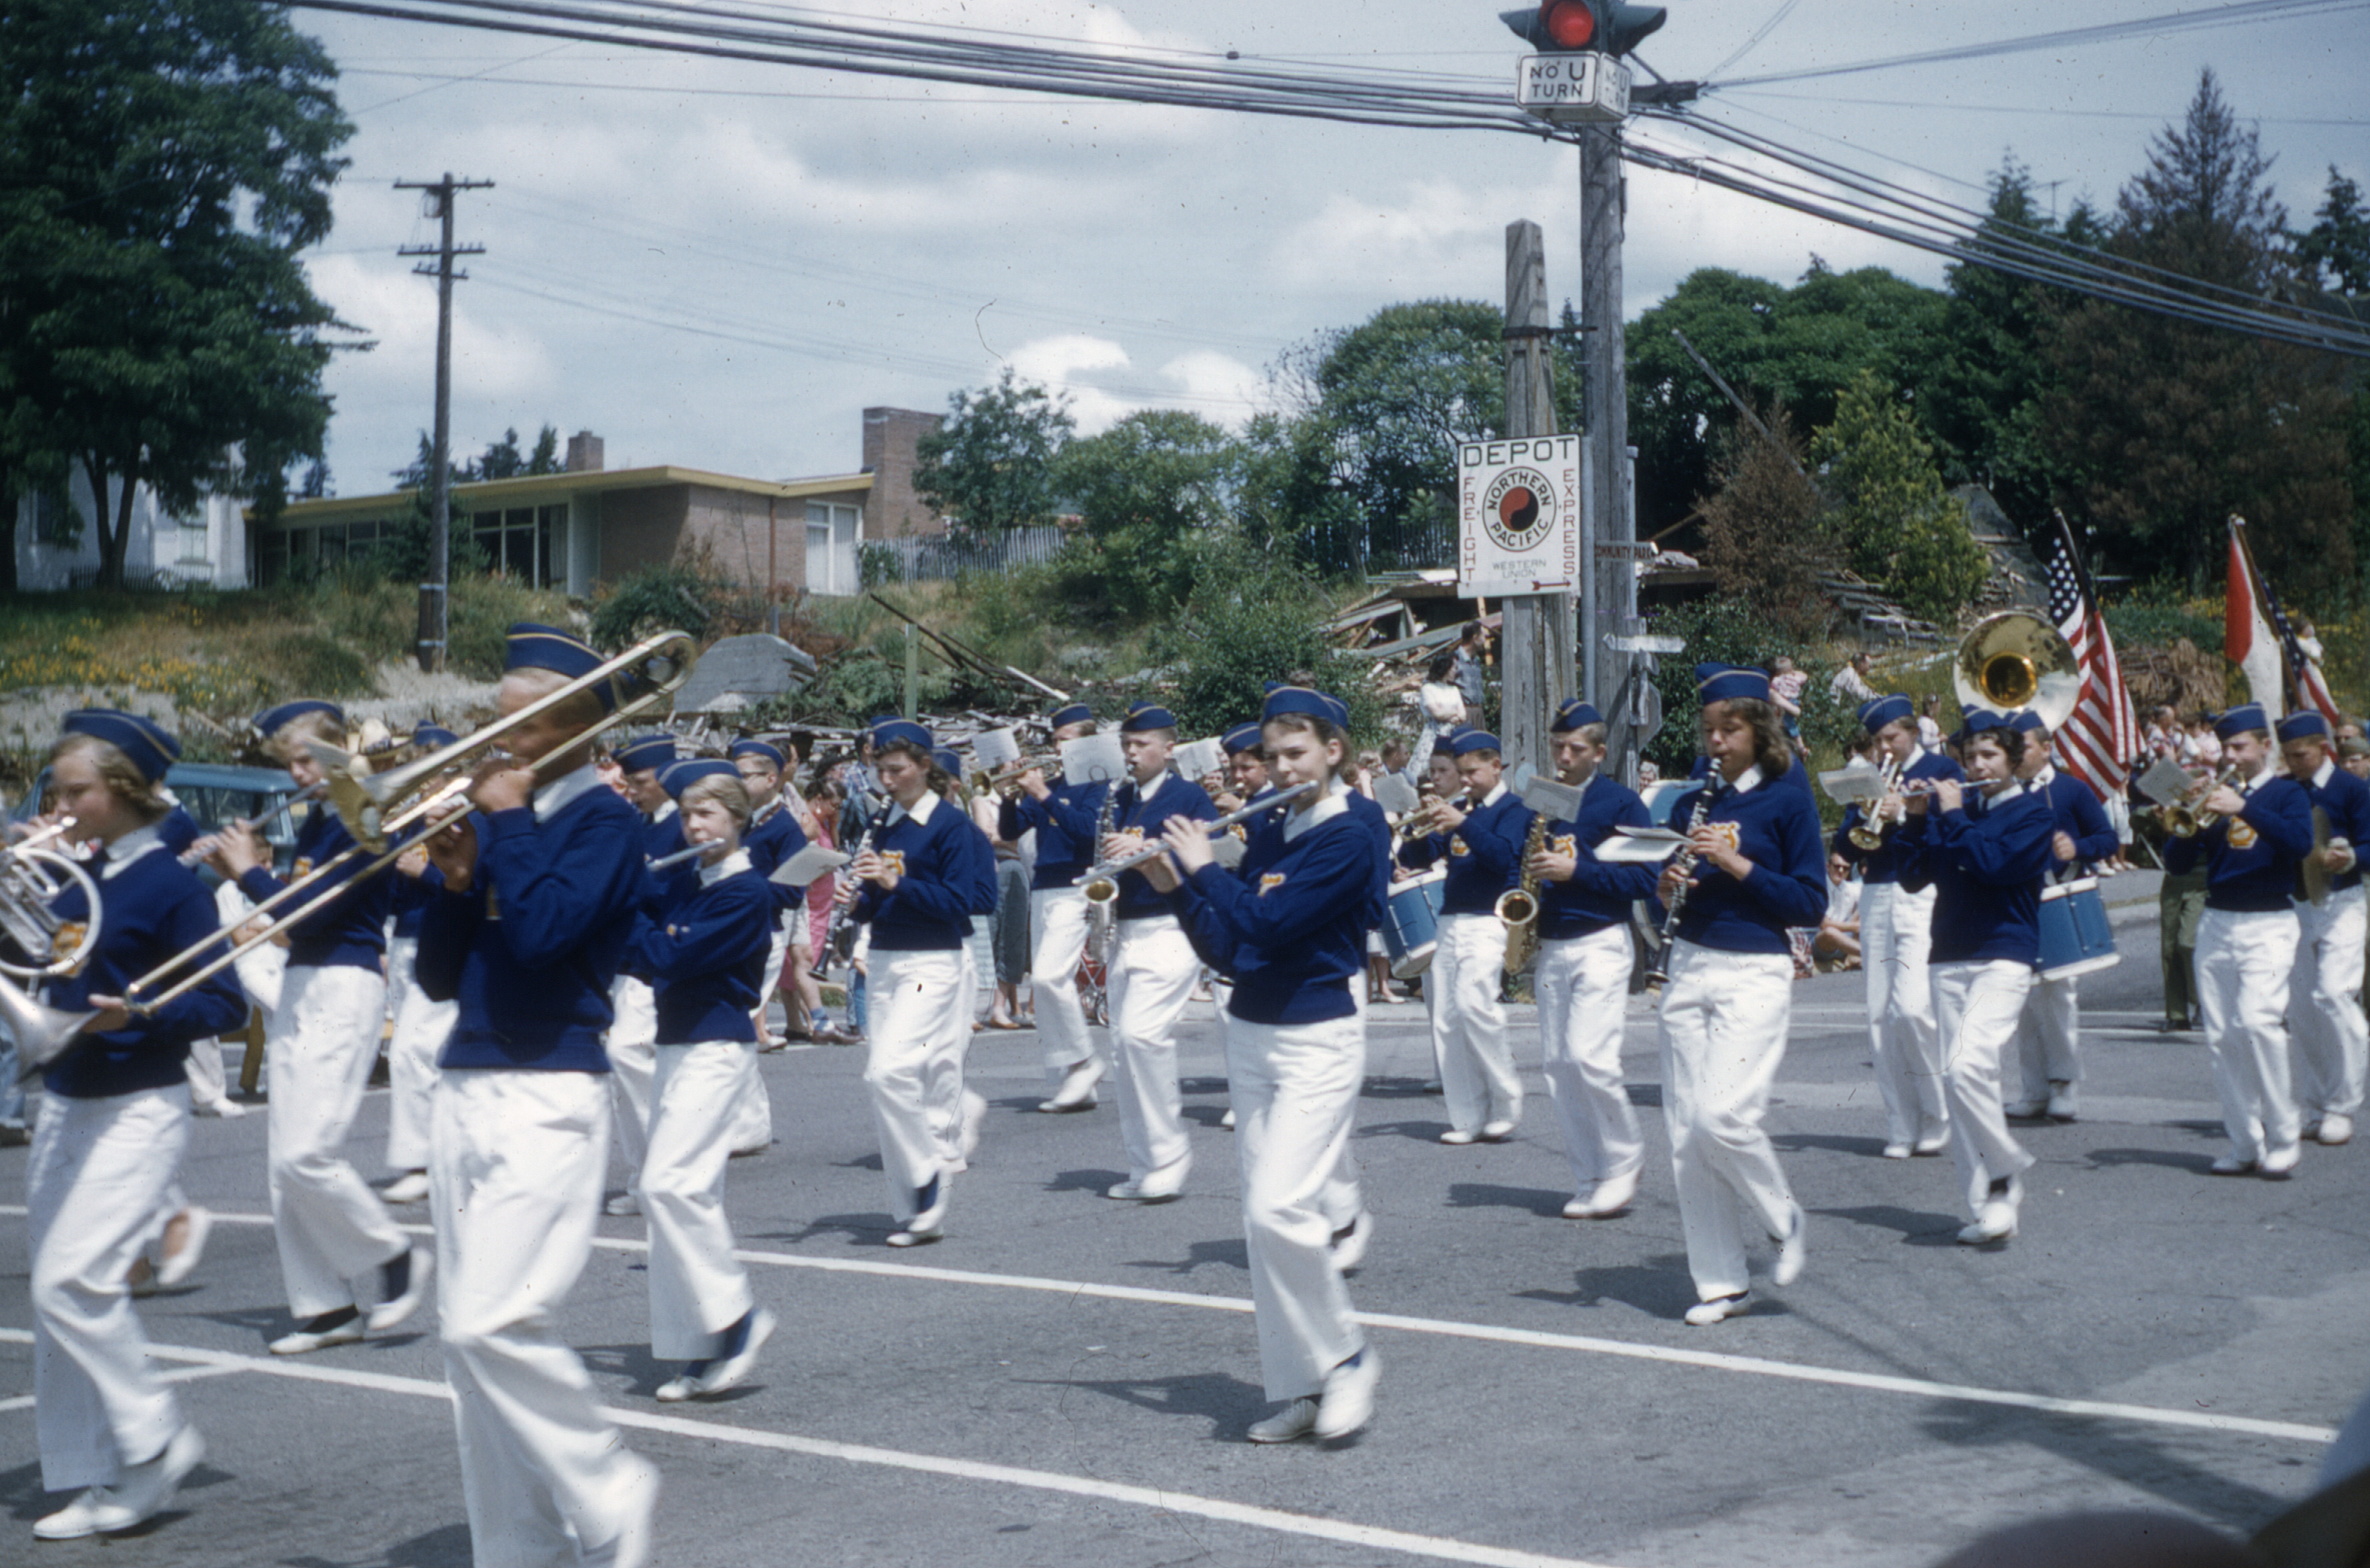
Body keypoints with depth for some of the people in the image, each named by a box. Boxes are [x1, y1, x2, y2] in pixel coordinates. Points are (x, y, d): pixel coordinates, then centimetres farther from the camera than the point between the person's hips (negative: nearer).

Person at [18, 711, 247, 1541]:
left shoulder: (172, 884, -11)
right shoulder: (77, 883, 9)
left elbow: (225, 1003, -15)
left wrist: (137, 1013, -30)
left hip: (137, 1112, -8)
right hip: (64, 1104, 8)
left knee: (72, 1281, -15)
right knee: (58, 1292, 7)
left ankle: (158, 1440, 2)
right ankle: (92, 1479, 15)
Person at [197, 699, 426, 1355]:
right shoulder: (315, 823, 15)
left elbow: (312, 912, -19)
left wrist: (249, 871, -8)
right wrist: (246, 867, 6)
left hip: (345, 989, -9)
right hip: (298, 991, 9)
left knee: (307, 1154, -16)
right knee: (284, 1163, 5)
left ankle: (395, 1256, 3)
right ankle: (325, 1306, 10)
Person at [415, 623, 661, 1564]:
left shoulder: (603, 824, -6)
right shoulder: (496, 820, 13)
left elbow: (540, 930, -24)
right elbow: (438, 977, 13)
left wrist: (507, 823, -11)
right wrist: (455, 880, -3)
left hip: (547, 1097, -8)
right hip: (463, 1090, 8)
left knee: (495, 1324, -17)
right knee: (474, 1334, 8)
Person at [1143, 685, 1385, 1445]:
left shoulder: (1350, 834, -11)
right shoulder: (1269, 834, 11)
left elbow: (1268, 924, -21)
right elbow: (1227, 950, 11)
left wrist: (1203, 869, -10)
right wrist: (1174, 888, 0)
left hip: (1319, 1039, -8)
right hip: (1250, 1034, 8)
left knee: (1280, 1207, -18)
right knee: (1263, 1219, 5)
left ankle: (1348, 1358, 0)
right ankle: (1302, 1390, 12)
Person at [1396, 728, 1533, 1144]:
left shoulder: (1513, 809, 1)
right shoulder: (1457, 809, 17)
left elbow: (1503, 855, -17)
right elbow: (1414, 859, 13)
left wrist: (1463, 824, -26)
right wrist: (1420, 835, -7)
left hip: (1488, 923, -6)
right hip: (1450, 923, 7)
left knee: (1472, 1003, -23)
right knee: (1446, 1023, 1)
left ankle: (1506, 1104, -9)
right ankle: (1468, 1120, 6)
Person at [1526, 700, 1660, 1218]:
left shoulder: (1620, 802, -2)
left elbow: (1646, 877, -10)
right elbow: (1524, 863, 25)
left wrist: (1576, 871, -17)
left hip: (1601, 945, -6)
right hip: (1550, 949, 6)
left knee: (1589, 1057, -17)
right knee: (1557, 1063, 3)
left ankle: (1625, 1162, 2)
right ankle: (1590, 1178, 11)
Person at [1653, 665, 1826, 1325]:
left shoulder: (1787, 803, -2)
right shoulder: (1691, 805, 11)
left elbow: (1811, 903, -7)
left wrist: (1737, 864, -15)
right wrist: (1668, 888, -5)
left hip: (1755, 974, -5)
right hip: (1689, 969, 5)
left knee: (1723, 1118, -18)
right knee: (1686, 1133, 1)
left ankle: (1785, 1223, 10)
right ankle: (1722, 1282, 11)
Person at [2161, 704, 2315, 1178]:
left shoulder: (2286, 793, 3)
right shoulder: (2215, 795, 12)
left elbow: (2300, 842, -18)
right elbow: (2177, 865, 7)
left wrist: (2244, 808, -26)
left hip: (2268, 925, -4)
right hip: (2216, 924, 4)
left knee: (2258, 1022, -19)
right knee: (2221, 1035, 0)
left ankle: (2282, 1142, -9)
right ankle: (2245, 1146, 7)